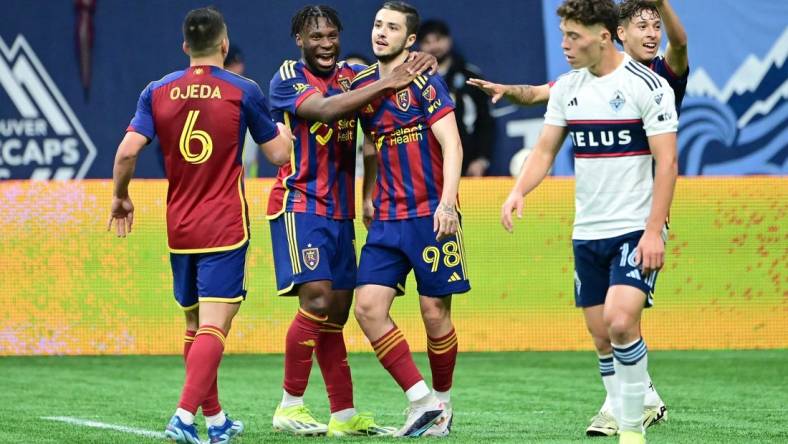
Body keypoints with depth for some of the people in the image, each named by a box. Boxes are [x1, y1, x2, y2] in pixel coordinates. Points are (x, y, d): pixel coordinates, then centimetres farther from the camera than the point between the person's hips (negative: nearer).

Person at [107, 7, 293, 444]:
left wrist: (120, 197, 11)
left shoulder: (157, 92, 2)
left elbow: (127, 150, -6)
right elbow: (278, 153, 3)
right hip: (224, 227, -4)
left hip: (179, 227, 4)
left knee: (194, 325, 17)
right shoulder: (243, 91, -4)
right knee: (213, 326, -10)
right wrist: (284, 132, 26)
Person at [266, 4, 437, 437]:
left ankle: (344, 415, 9)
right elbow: (325, 109, -26)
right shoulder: (287, 78, -9)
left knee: (337, 312, 7)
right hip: (299, 203, -6)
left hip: (340, 210, 6)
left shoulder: (352, 74, 10)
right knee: (317, 299, -18)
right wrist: (387, 83, -28)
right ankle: (289, 406, -10)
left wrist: (419, 64, -18)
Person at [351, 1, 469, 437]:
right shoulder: (362, 86, 11)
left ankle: (442, 401, 20)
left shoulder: (422, 82, -7)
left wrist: (447, 202, -23)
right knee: (368, 308, -8)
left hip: (429, 216, -6)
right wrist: (368, 196, 15)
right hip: (386, 219, 6)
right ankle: (420, 399, -3)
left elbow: (451, 143, -13)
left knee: (435, 311, 0)